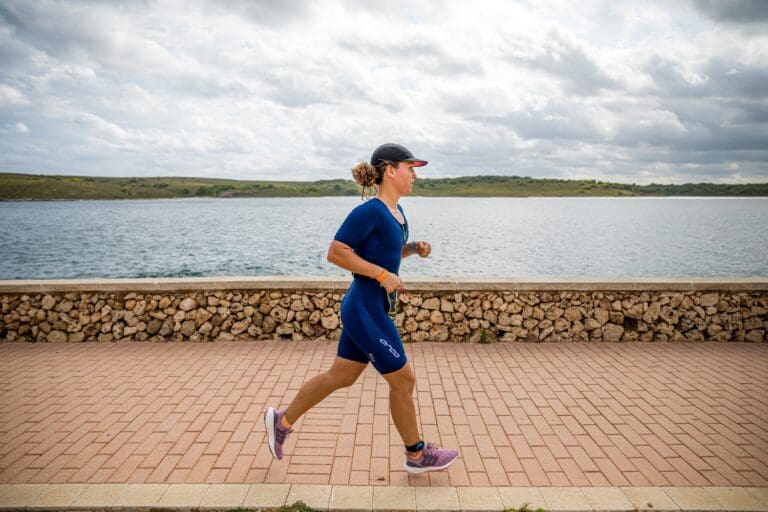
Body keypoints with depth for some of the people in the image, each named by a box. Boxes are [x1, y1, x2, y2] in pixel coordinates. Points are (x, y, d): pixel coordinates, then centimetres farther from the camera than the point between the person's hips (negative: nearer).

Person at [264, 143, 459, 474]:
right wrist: (383, 275, -21)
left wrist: (415, 248, 3)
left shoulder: (395, 211, 9)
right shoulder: (370, 211, -19)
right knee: (403, 380, 5)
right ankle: (416, 455, 26)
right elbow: (336, 253, -19)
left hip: (368, 310, 10)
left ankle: (282, 421, 35)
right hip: (366, 311, -10)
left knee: (341, 377, 19)